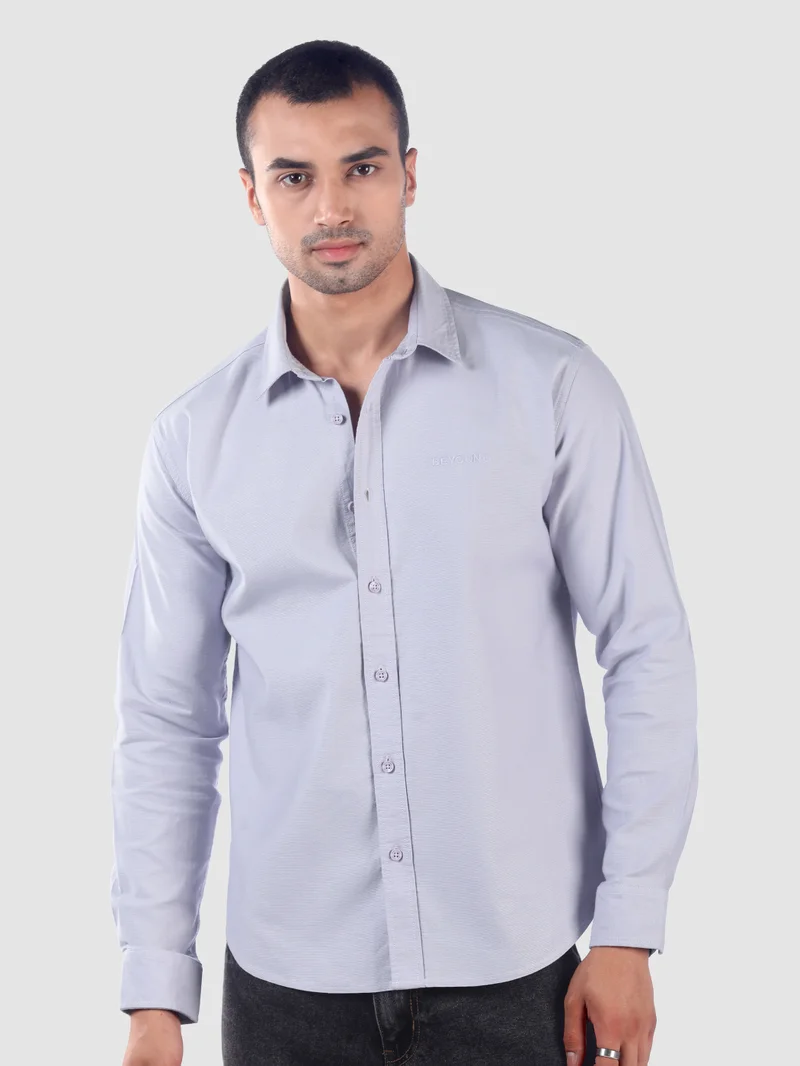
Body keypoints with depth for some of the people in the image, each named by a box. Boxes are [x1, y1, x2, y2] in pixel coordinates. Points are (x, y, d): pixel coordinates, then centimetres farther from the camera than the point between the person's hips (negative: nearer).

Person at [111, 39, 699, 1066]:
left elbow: (647, 654, -3)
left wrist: (628, 933, -6)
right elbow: (168, 723, 4)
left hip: (517, 973, -1)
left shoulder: (553, 384, -4)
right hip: (287, 981, 2)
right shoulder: (196, 436, 1)